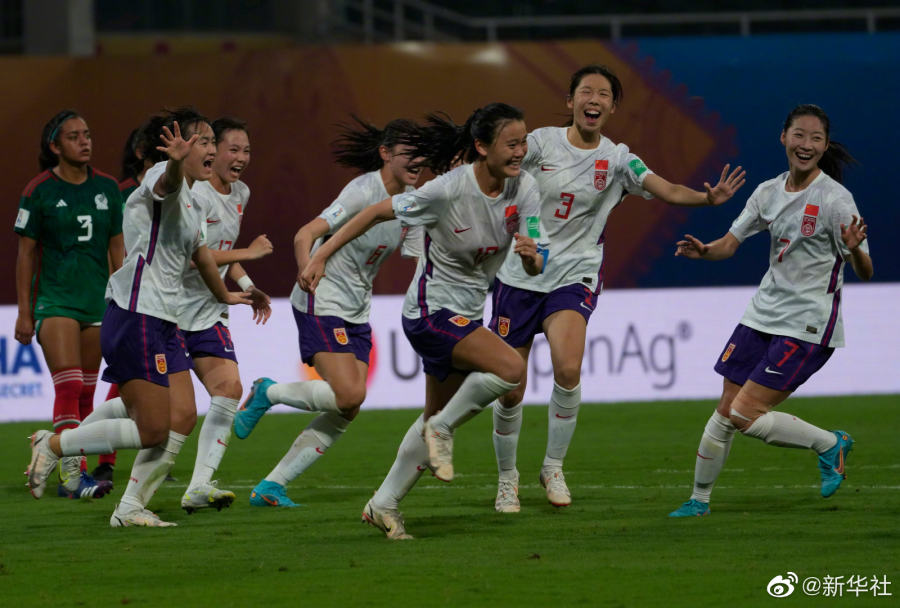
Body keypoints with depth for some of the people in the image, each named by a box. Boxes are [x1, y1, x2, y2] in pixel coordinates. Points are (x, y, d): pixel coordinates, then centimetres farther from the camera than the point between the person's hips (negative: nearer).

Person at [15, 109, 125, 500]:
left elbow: (116, 249, 13)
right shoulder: (39, 191, -5)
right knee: (68, 385, -15)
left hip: (97, 302, 4)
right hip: (55, 301, -4)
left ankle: (76, 475, 12)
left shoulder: (107, 188, 7)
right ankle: (71, 473, -18)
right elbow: (26, 252, -1)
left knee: (86, 394, 6)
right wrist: (24, 312, -3)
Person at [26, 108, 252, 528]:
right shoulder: (164, 179, -10)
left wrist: (224, 295, 54)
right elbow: (166, 183, -38)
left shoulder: (190, 205, 19)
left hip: (164, 323, 10)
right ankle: (51, 446, 5)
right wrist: (175, 163, -62)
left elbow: (199, 253, 38)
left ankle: (131, 507, 9)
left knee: (183, 418, 1)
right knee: (152, 430, -10)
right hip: (134, 320, -10)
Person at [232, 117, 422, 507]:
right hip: (322, 302, -8)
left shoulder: (410, 200, 4)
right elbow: (306, 234, -26)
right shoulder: (364, 192, -20)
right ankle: (267, 393, 6)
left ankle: (270, 487, 5)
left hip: (357, 311, 8)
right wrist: (307, 272, -41)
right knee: (349, 395, -21)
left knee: (347, 412, -1)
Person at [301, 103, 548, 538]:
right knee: (511, 369, -26)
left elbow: (534, 269, -5)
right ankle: (443, 429, -4)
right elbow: (377, 212, -13)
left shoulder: (524, 189, -7)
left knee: (435, 420, 15)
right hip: (431, 311, -7)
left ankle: (383, 505, 29)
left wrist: (531, 255, -31)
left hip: (466, 315, 7)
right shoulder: (449, 189, -24)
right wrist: (320, 257, -13)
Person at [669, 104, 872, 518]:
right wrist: (703, 250, -12)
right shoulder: (769, 192, 5)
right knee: (726, 411, 7)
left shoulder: (835, 199, -14)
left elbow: (865, 273, -14)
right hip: (763, 313, 6)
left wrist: (855, 250, -37)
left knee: (746, 413, -13)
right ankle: (699, 499, 22)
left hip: (808, 326, -6)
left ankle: (829, 444, 6)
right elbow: (731, 242, 10)